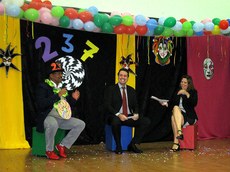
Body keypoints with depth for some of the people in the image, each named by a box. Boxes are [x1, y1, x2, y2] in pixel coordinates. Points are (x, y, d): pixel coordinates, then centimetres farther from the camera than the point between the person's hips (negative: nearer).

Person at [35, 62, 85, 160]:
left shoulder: (62, 88, 17)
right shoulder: (43, 87, -5)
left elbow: (67, 105, 20)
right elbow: (41, 104, -22)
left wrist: (73, 99, 0)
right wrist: (58, 95, -22)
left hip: (62, 118, 7)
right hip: (48, 117, -7)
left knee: (81, 124, -6)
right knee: (53, 124, -40)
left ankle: (62, 146, 2)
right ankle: (49, 151, -17)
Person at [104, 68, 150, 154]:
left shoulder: (131, 90, 16)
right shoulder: (111, 89, 2)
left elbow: (135, 105, 16)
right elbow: (107, 105, -8)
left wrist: (136, 114, -8)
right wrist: (119, 115, -23)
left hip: (129, 117, 5)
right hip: (115, 117, -5)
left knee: (146, 121, -16)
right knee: (116, 122, -40)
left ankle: (133, 145, -5)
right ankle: (118, 147, -16)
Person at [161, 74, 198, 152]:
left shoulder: (193, 92, 6)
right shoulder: (177, 92, 19)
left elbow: (194, 103, -12)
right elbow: (172, 103, 11)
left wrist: (187, 94, -19)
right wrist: (166, 103, -9)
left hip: (189, 117, -3)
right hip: (177, 115, 3)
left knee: (174, 117, -32)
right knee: (176, 107, -32)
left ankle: (176, 143, -36)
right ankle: (179, 132, -41)